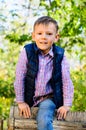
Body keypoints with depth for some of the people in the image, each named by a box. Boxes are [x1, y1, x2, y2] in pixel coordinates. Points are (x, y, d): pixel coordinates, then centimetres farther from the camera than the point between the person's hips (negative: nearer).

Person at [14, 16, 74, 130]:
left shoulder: (60, 55, -9)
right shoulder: (27, 52, -11)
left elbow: (66, 81, -5)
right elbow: (19, 78, -7)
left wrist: (67, 105, -6)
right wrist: (20, 102, -4)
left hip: (49, 98, -2)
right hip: (29, 98, 2)